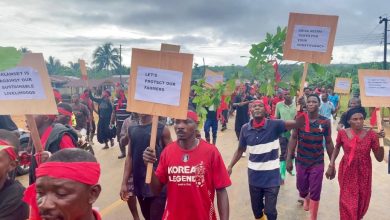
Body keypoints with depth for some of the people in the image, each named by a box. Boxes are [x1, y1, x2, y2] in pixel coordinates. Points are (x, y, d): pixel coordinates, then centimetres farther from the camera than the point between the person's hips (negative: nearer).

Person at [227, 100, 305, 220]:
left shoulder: (274, 125, -14)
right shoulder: (245, 129, -6)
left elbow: (298, 123, -25)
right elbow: (240, 150, 6)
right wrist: (230, 166, 1)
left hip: (271, 177, -2)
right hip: (254, 177, 3)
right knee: (256, 209, 21)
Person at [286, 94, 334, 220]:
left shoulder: (325, 122, -8)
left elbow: (328, 143, 1)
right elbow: (293, 138, -3)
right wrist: (289, 159, -5)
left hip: (317, 163, -1)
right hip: (301, 161, 1)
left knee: (315, 193, 4)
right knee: (301, 188, 17)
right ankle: (306, 198, 54)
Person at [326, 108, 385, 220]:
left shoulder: (371, 134, -13)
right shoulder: (343, 133, -11)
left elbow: (379, 158, -10)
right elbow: (337, 148, 8)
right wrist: (331, 165, 3)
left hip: (364, 173, 1)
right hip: (347, 172, -1)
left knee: (362, 201, 18)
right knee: (348, 202, 5)